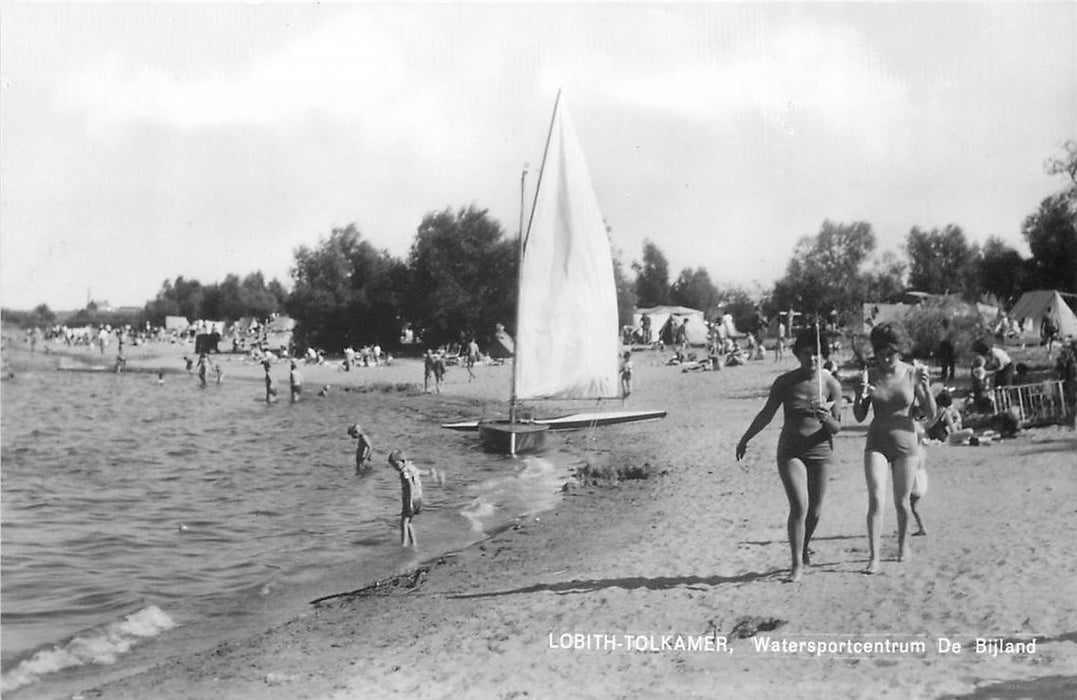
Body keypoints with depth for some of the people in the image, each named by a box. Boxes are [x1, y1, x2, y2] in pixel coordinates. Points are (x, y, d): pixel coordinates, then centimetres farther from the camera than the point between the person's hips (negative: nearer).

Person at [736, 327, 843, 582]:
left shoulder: (831, 385, -5)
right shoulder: (785, 382, -5)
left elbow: (837, 427, -2)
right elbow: (766, 415, 7)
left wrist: (826, 418, -25)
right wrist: (744, 440, 13)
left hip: (820, 451, 1)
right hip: (790, 452, -1)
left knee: (815, 511, 9)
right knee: (799, 506, -15)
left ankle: (804, 546, 39)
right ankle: (797, 564, -6)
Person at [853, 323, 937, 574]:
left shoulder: (912, 374, -5)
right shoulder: (870, 375, -2)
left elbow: (931, 413, -4)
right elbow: (859, 417, 2)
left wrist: (926, 387, -20)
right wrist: (860, 396, -18)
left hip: (906, 443, 0)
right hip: (876, 445, 0)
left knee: (901, 502, 8)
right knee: (875, 500, -12)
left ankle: (903, 544, 35)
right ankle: (874, 557, -10)